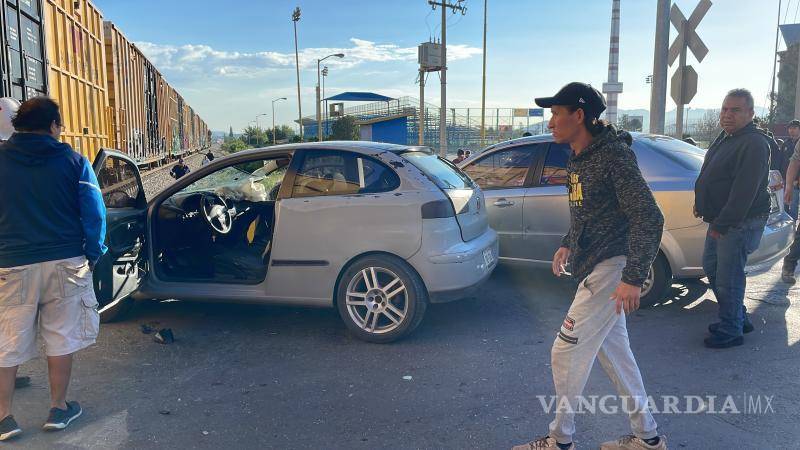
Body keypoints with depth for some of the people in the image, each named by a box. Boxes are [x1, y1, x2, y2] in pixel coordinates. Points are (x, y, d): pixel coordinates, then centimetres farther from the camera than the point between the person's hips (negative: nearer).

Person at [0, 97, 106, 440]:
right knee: (61, 338, 10)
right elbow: (94, 213, -5)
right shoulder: (73, 161, -3)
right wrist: (93, 255, 5)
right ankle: (58, 409, 19)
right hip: (64, 263, -1)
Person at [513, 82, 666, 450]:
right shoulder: (578, 157, 10)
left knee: (566, 353, -2)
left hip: (610, 268, -10)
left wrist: (634, 278, -26)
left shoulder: (613, 155, -19)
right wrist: (568, 244, 22)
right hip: (594, 267, 10)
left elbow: (649, 217, -23)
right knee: (613, 353, 17)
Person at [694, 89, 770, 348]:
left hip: (739, 223, -10)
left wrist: (721, 224, -24)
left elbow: (744, 191, -25)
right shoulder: (725, 138, 13)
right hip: (719, 221, 10)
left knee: (727, 278, -3)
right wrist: (701, 204, 16)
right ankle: (739, 318, 33)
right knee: (711, 268, 19)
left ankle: (731, 331, 11)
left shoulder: (754, 144, -19)